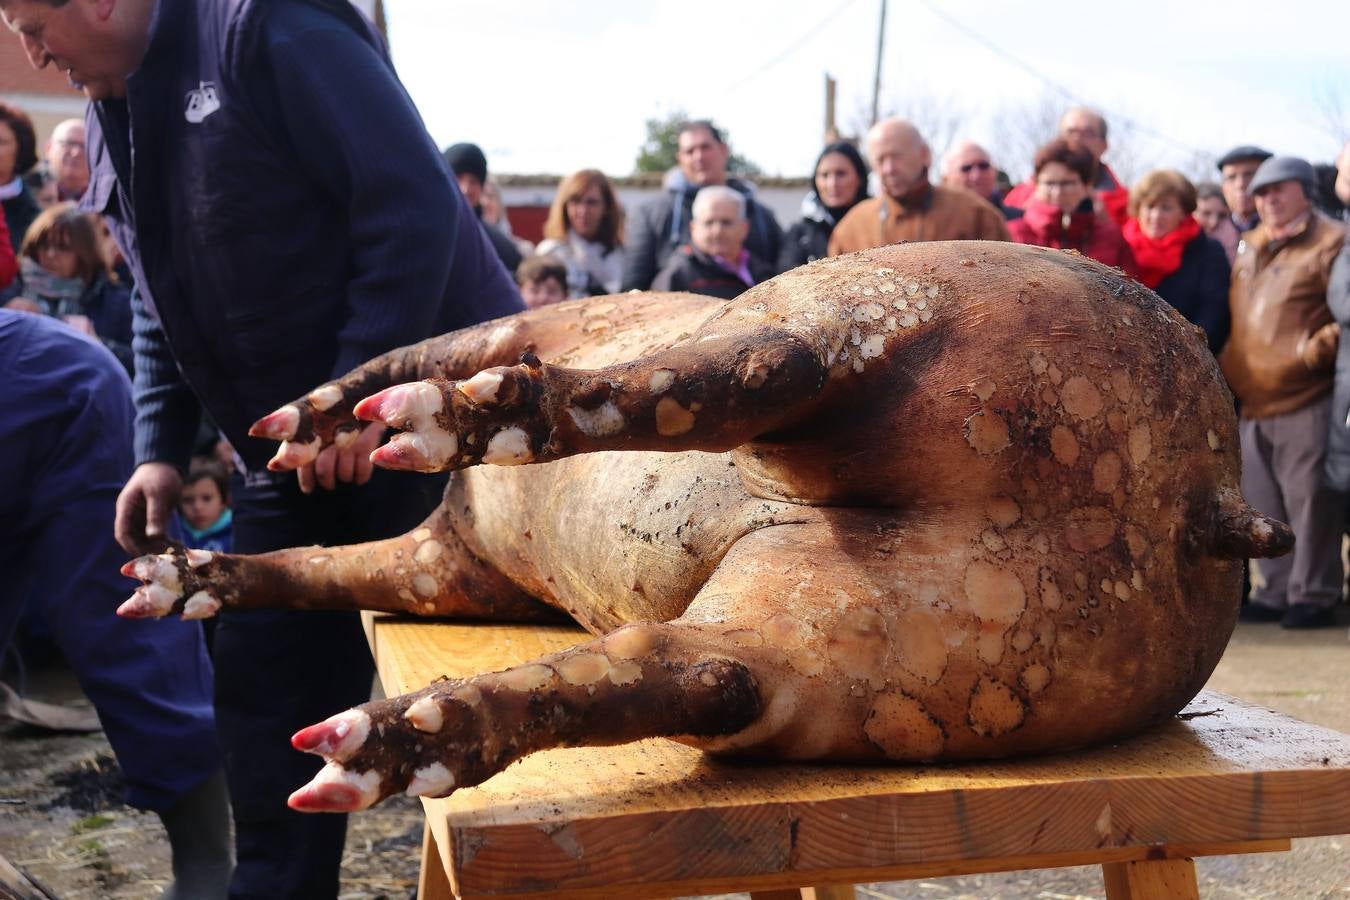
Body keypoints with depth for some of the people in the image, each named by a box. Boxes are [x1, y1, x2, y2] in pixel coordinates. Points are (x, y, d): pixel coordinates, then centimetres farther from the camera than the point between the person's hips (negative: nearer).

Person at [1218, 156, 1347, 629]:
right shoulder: (1248, 248, 17)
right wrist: (1229, 366, 16)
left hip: (1307, 403, -7)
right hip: (1252, 404, 7)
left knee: (1309, 504, -2)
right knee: (1265, 509, 12)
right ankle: (1276, 591, 22)